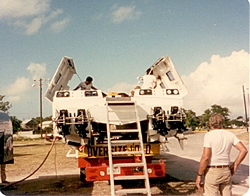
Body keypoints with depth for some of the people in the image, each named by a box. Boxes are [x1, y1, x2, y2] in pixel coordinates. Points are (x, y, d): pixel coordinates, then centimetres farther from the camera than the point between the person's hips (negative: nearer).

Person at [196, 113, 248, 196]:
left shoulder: (209, 135, -12)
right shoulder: (230, 135, 4)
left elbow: (205, 157, -19)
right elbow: (244, 150, -1)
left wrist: (199, 175, -11)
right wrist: (235, 165, 8)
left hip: (212, 172, -5)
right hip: (226, 171, 5)